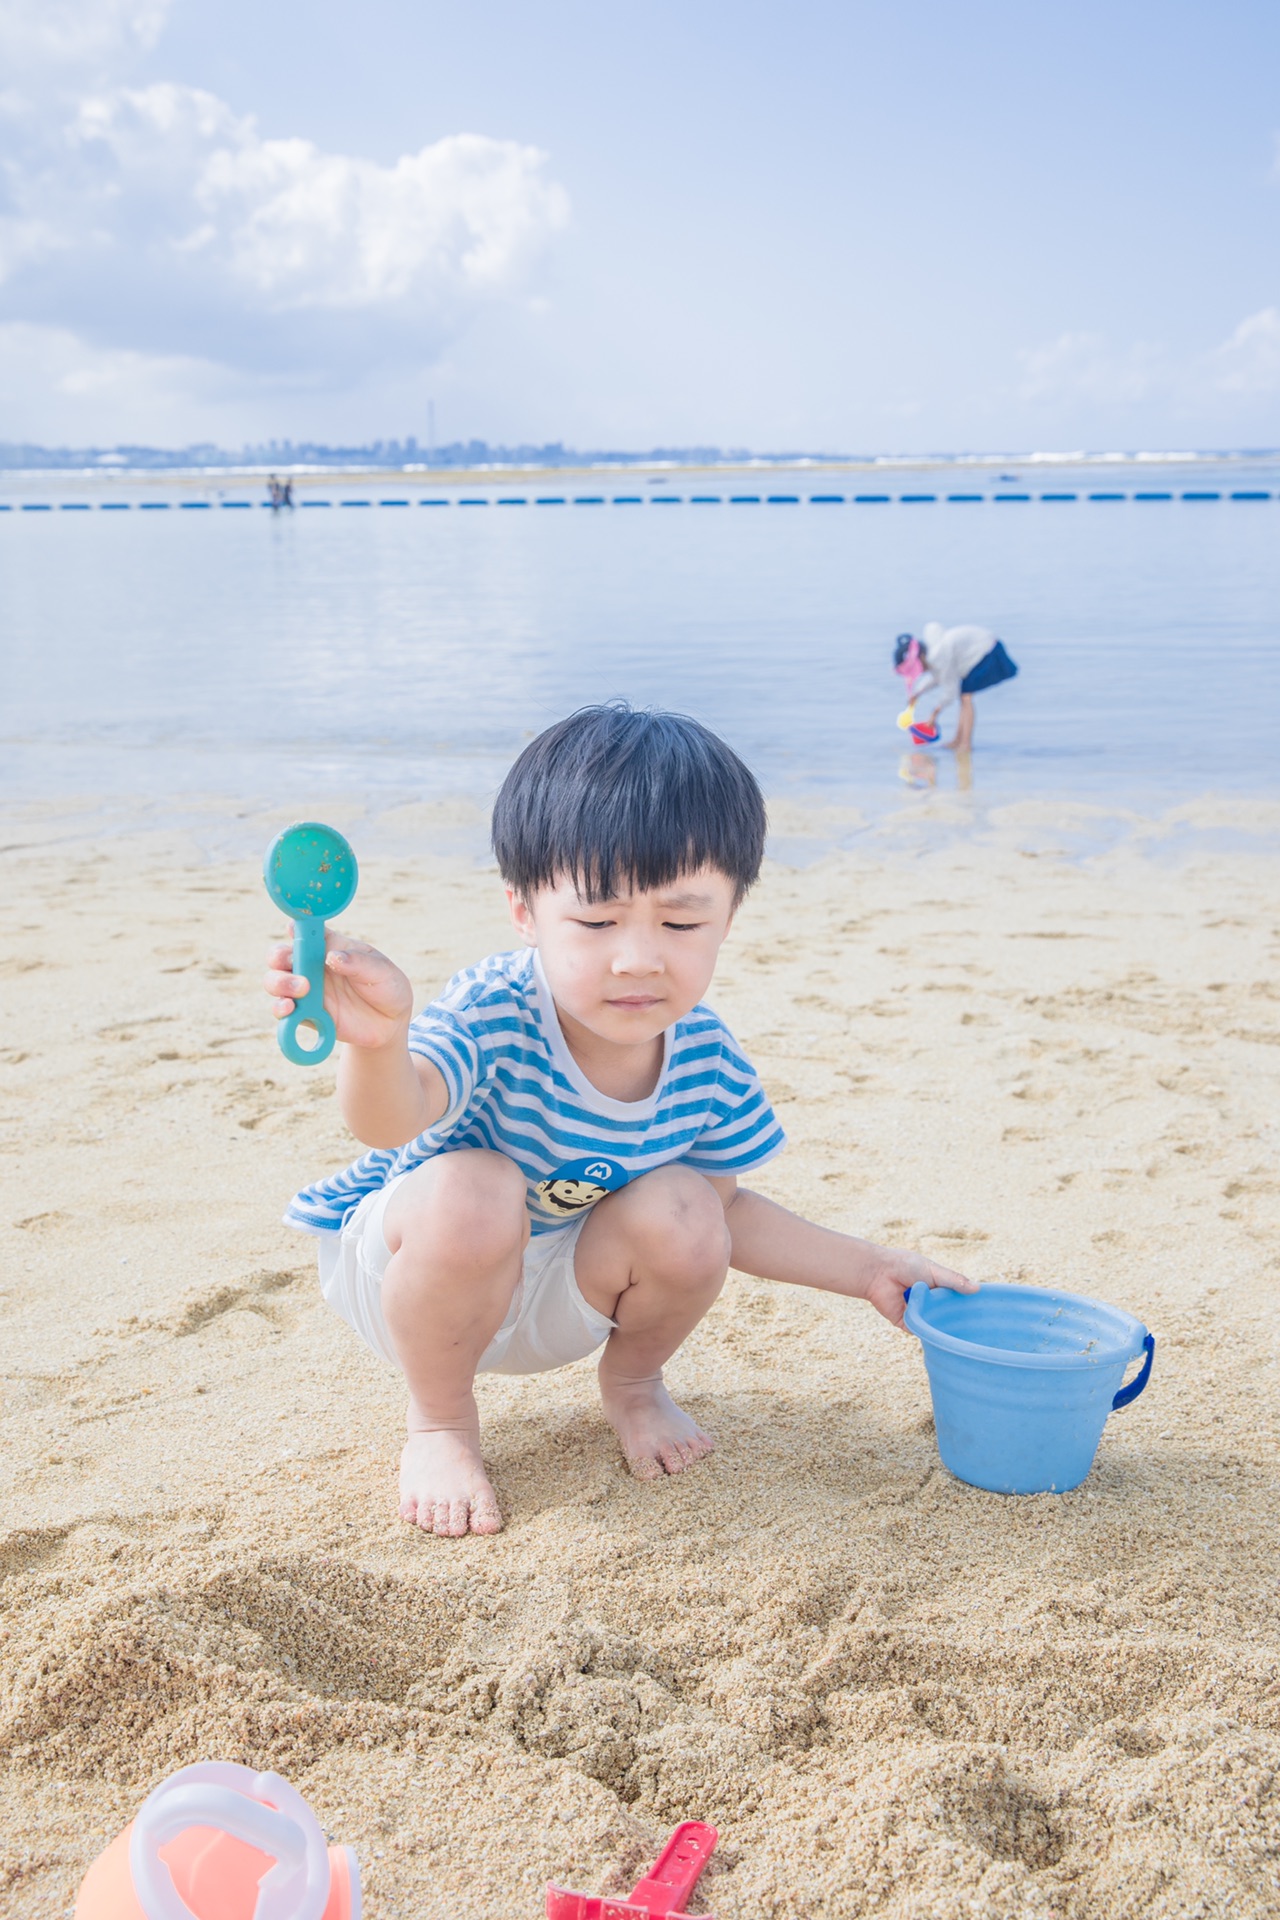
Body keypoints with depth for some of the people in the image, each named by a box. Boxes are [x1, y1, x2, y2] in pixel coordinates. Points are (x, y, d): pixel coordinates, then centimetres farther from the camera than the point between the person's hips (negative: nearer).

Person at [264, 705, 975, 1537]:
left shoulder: (708, 1061, -17)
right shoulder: (494, 1015, -32)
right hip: (402, 1270, -3)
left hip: (552, 1304, 4)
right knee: (470, 1187, -37)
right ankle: (440, 1422, -8)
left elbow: (726, 1207, 1)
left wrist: (866, 1268, -5)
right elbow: (395, 1118, -53)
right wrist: (376, 1041, -76)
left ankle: (633, 1382, 9)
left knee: (680, 1218, -26)